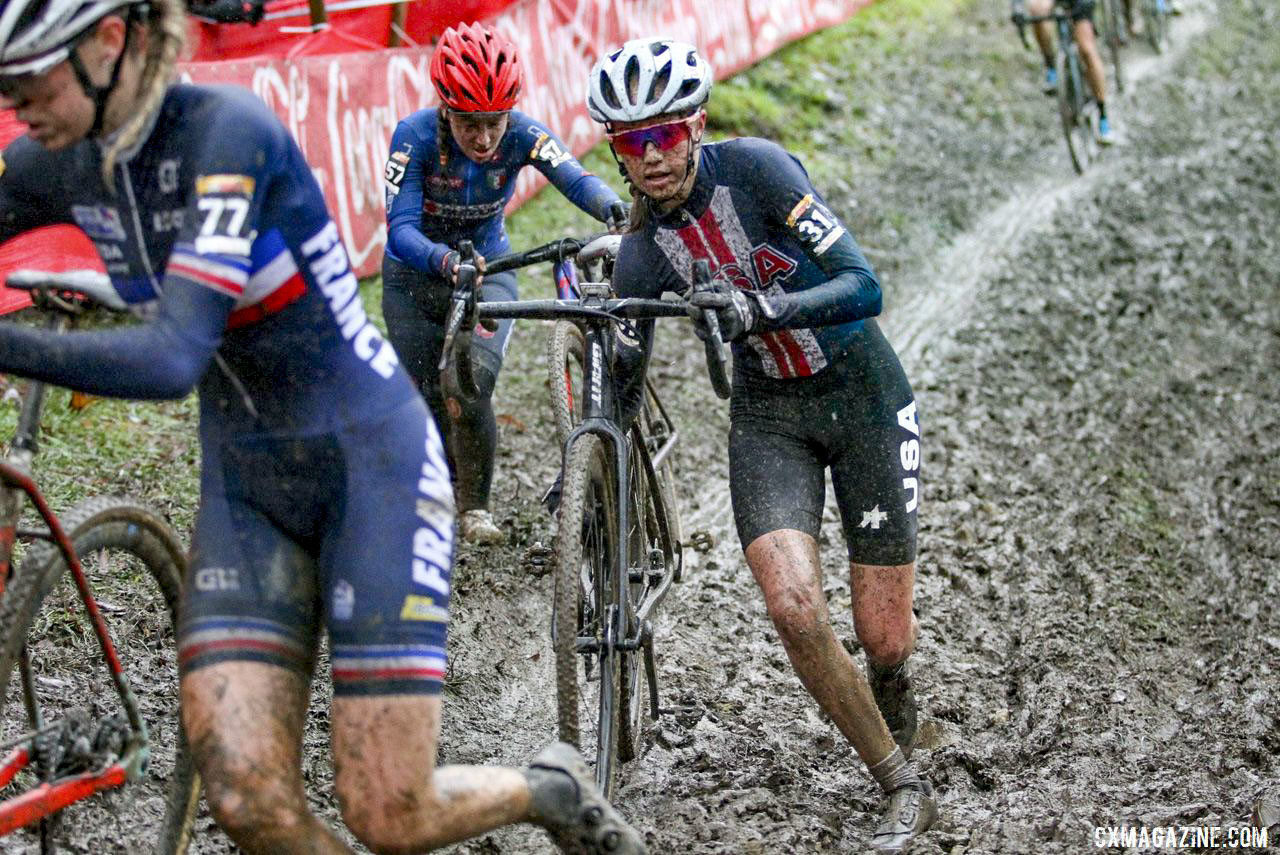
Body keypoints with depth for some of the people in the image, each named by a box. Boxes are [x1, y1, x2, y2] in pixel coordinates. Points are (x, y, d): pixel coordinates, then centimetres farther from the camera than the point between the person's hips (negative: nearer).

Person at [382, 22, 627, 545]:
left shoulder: (521, 135, -23)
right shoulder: (415, 136, -28)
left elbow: (575, 178, -37)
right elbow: (400, 228, -34)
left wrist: (616, 210, -60)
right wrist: (446, 261, -55)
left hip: (487, 270, 0)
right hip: (415, 277, 0)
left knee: (471, 388, -21)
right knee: (430, 404, 4)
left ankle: (476, 507, 0)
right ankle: (443, 507, 30)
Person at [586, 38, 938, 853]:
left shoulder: (753, 167, -19)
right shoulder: (642, 249, -6)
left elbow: (863, 286, -27)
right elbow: (625, 383, 5)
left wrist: (762, 308, -42)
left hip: (864, 396, -3)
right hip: (766, 415, 3)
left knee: (884, 636, -2)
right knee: (794, 607, -20)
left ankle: (896, 705, 39)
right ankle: (904, 788, -1)